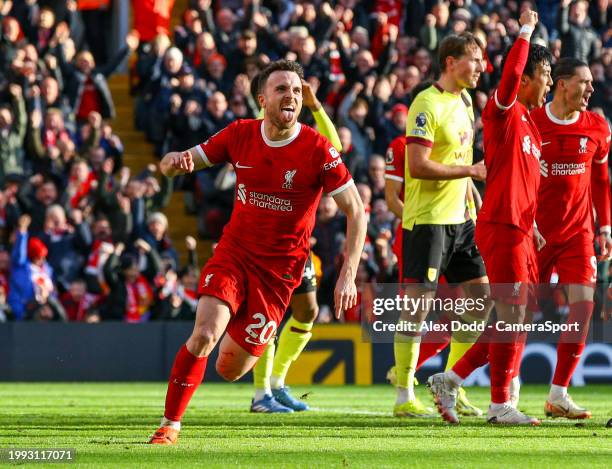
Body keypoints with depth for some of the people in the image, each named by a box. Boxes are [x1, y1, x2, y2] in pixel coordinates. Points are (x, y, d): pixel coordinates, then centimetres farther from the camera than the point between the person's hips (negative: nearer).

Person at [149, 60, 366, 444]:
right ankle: (170, 425, -8)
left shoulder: (317, 150, -14)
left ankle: (247, 343, 38)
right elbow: (175, 165, 5)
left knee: (229, 369, 0)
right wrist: (174, 161, -21)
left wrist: (348, 276, -18)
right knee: (203, 336, -22)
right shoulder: (240, 135, -4)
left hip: (280, 267, -2)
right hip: (234, 253, 2)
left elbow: (356, 212, -10)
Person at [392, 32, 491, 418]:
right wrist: (471, 170, -19)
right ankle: (405, 397, -3)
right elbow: (418, 166, -22)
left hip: (459, 218, 9)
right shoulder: (427, 104, -15)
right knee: (418, 302, -8)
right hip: (427, 219, -9)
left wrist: (471, 200, 20)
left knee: (481, 299, 8)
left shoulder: (464, 99, 14)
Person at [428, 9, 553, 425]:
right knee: (513, 317, -6)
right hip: (500, 227, -9)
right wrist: (526, 30, -15)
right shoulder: (504, 111, -7)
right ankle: (500, 405, 1)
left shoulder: (530, 124, 19)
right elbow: (511, 72, -27)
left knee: (515, 321, 10)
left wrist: (533, 229, 21)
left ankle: (450, 380, 15)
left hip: (519, 231, 9)